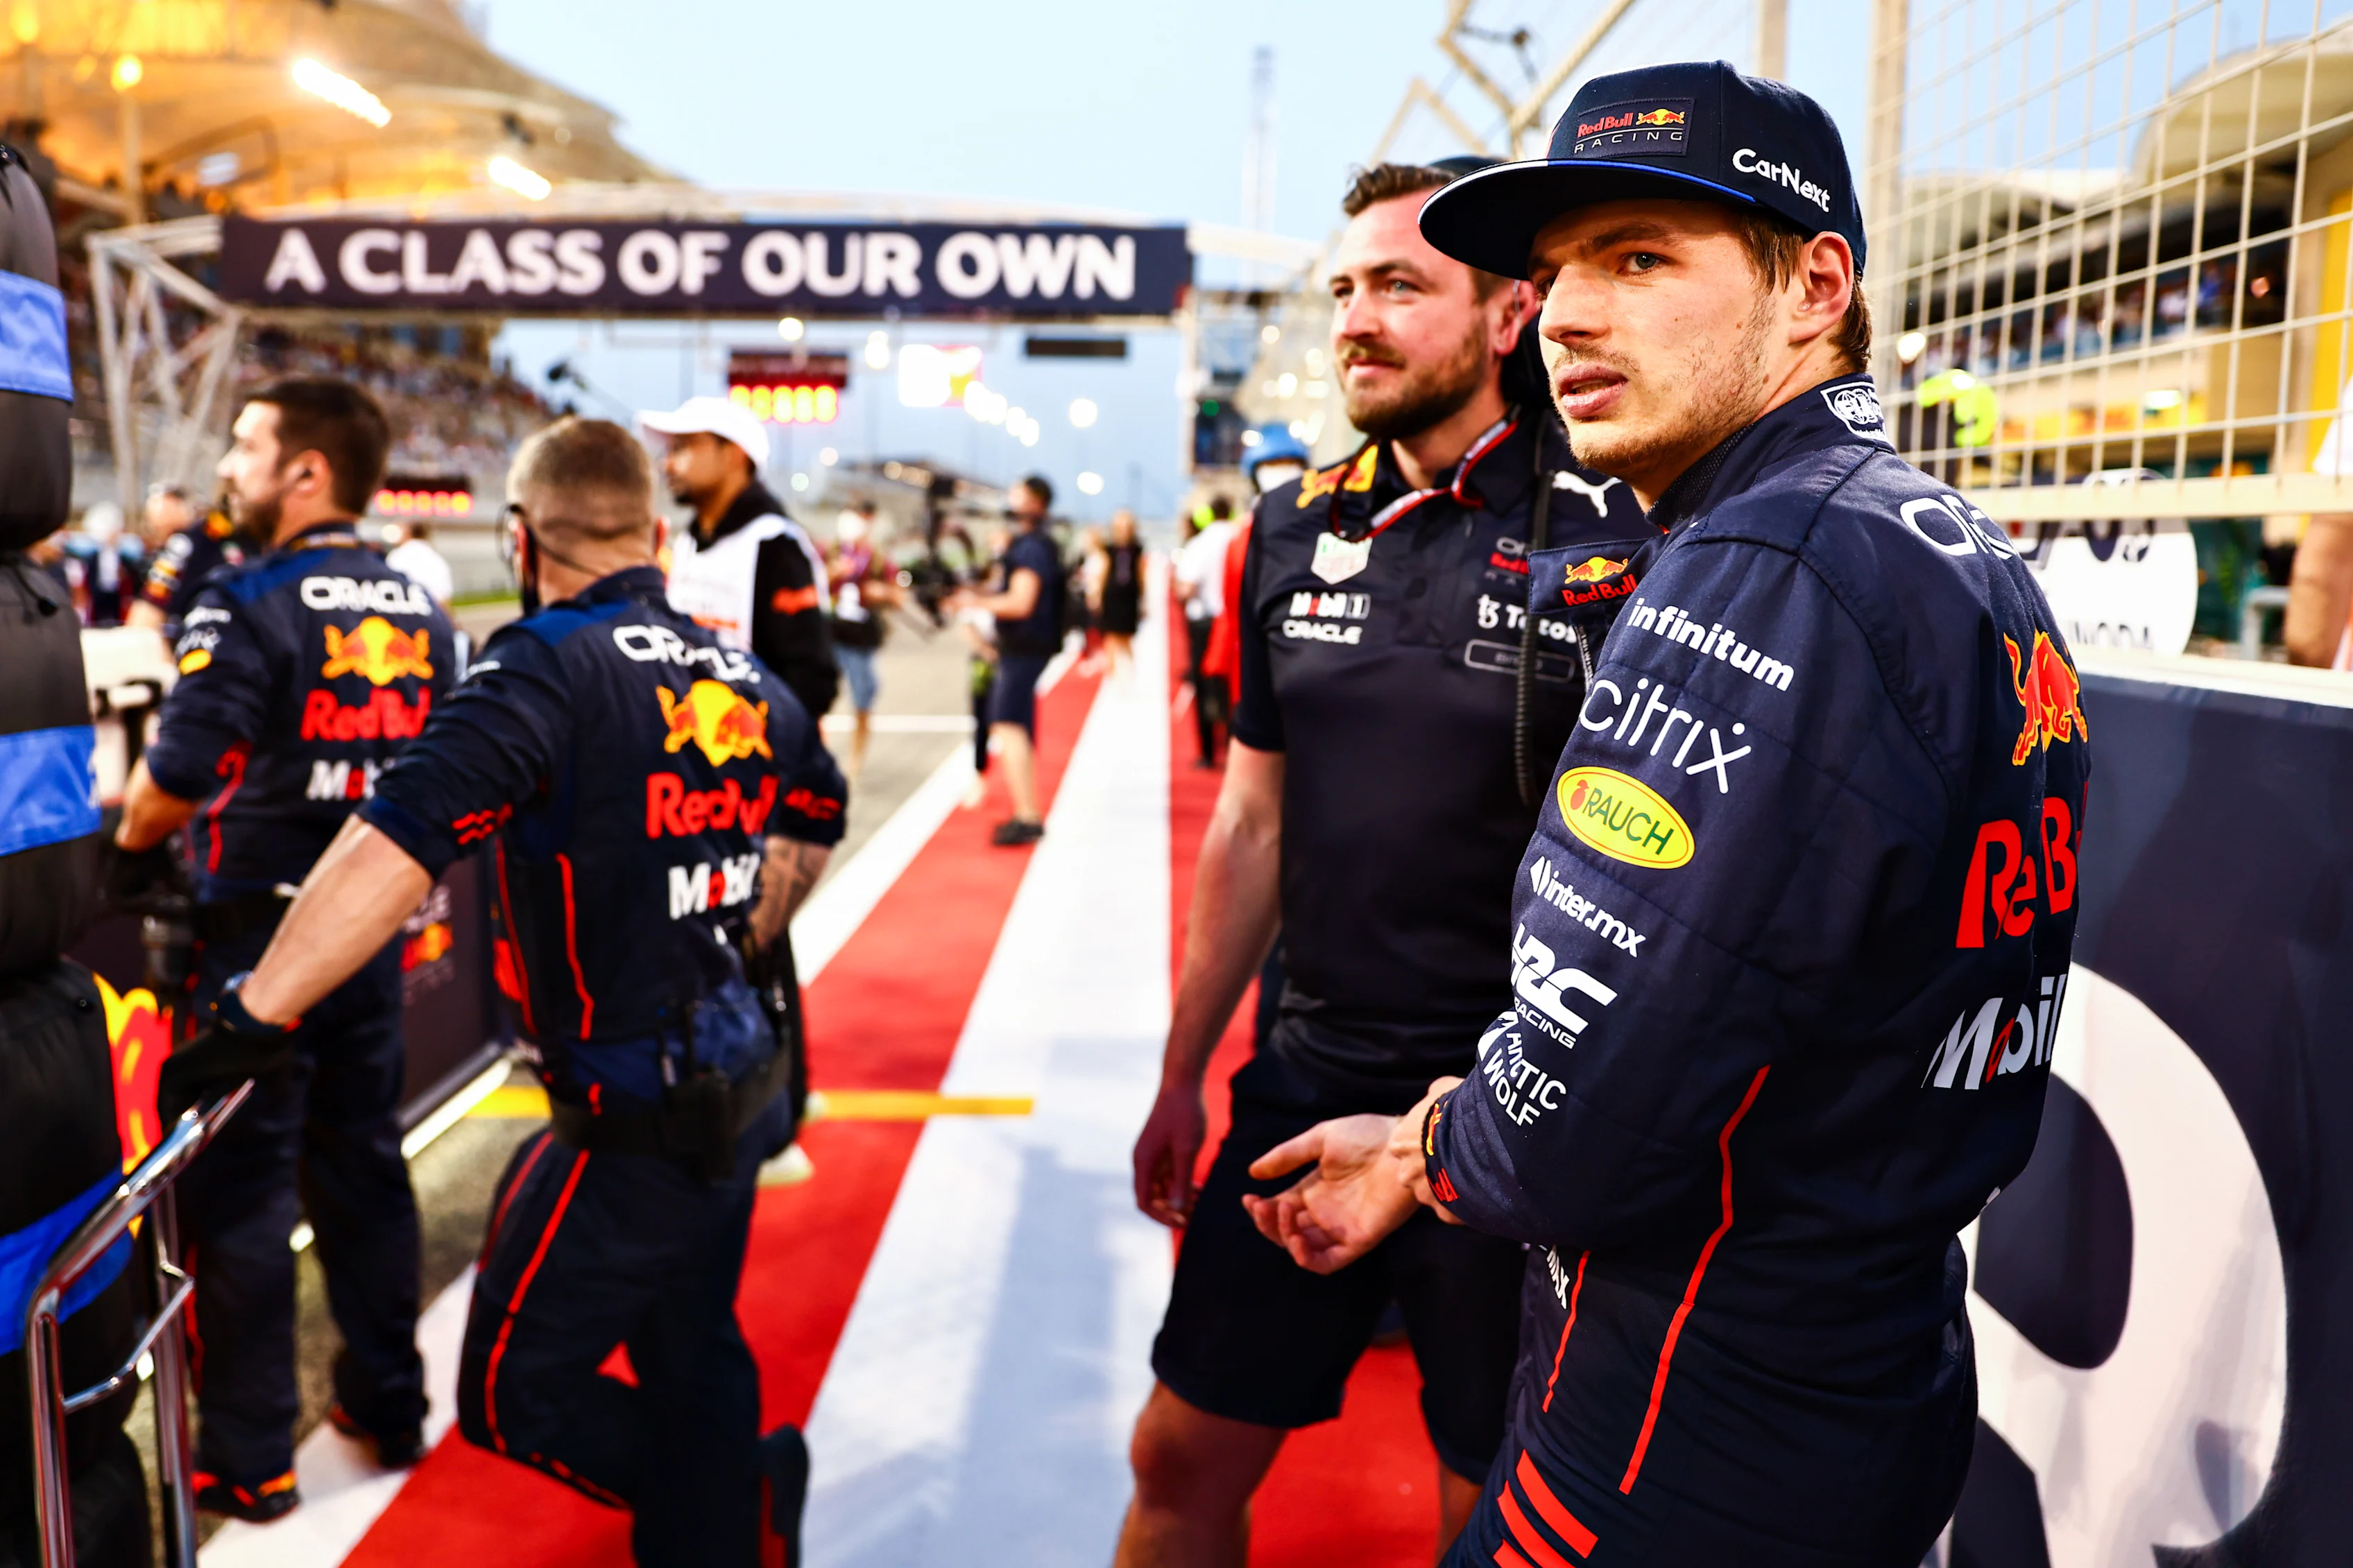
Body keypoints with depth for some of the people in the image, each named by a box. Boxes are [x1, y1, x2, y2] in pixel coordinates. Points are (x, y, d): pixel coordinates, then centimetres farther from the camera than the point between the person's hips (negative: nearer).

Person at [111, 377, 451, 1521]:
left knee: (236, 1191, 5)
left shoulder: (248, 602, -15)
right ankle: (388, 1404, 28)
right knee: (362, 1168, 16)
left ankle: (247, 1459, 16)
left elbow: (177, 782, -19)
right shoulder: (419, 612, 5)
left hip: (255, 934, -6)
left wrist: (131, 837, 1)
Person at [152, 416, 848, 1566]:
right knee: (694, 1364, 20)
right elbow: (813, 817, 22)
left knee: (513, 1393, 9)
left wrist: (250, 1016, -22)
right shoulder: (742, 676, 6)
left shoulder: (548, 666, -16)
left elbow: (400, 843, -27)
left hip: (636, 1116, -8)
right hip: (740, 1092, 8)